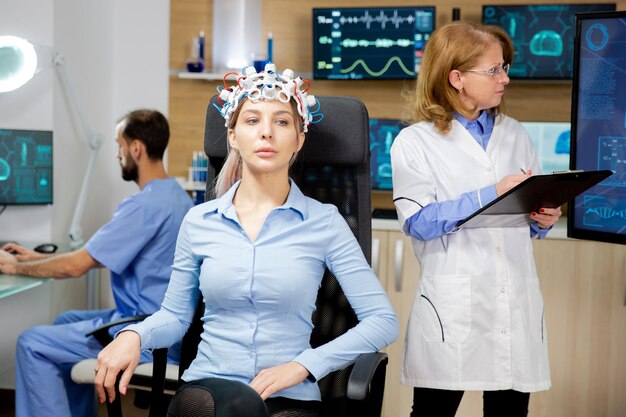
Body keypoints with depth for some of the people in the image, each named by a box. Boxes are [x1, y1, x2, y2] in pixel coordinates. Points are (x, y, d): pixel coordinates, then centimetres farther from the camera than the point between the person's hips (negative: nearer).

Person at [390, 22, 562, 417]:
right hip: (452, 306, -4)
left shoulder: (516, 135, 15)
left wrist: (544, 219, -4)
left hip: (517, 301, 4)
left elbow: (530, 213, 19)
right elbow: (418, 221, -13)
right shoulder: (415, 141, -1)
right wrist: (490, 195, -17)